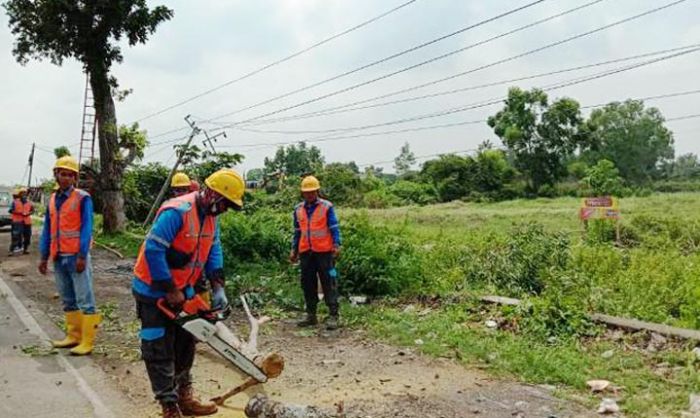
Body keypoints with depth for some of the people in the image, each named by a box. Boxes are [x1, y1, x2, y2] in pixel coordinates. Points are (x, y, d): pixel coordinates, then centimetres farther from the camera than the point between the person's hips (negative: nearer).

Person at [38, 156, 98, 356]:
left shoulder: (82, 198, -6)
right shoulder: (52, 199, 13)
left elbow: (86, 228, -11)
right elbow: (47, 230, 15)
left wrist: (82, 256, -16)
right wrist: (44, 256, 12)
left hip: (76, 256, -7)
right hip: (58, 257, 7)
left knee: (84, 300, -3)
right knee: (67, 300, 13)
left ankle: (87, 342, -1)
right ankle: (73, 336, 23)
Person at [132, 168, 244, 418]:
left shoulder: (210, 215, 0)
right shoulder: (177, 212, -28)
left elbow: (213, 250, 2)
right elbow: (153, 250, -31)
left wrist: (218, 287, -9)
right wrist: (170, 291, -25)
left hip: (181, 290, 9)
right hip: (154, 291, -9)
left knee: (184, 346, 15)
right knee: (160, 351, -1)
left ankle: (184, 397, 27)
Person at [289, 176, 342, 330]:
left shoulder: (327, 207, -3)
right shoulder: (298, 209, 11)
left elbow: (334, 228, -4)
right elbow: (297, 231, 17)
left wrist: (336, 244, -15)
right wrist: (294, 250, 14)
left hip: (324, 251, -5)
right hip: (306, 252, 5)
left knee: (329, 283, -4)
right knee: (308, 284, 9)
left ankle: (333, 316, -1)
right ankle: (311, 315, 19)